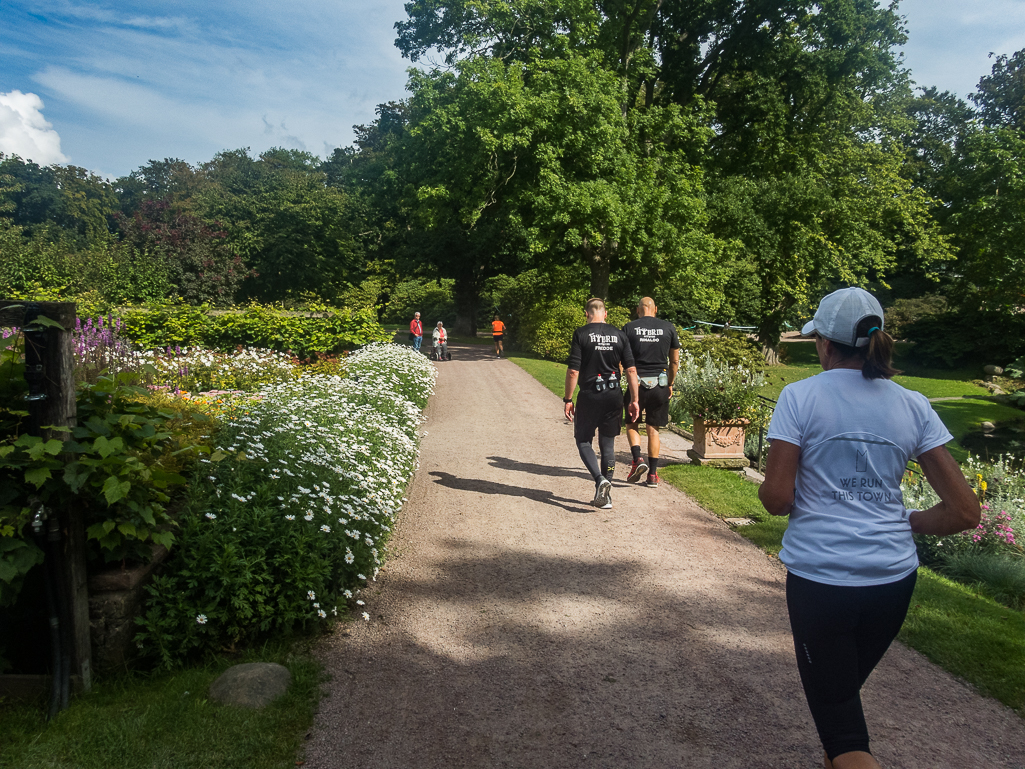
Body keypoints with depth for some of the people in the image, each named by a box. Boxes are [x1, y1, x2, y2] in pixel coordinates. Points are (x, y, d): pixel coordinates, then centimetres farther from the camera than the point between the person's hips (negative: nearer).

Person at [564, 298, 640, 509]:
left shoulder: (581, 334, -7)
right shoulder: (619, 335, 4)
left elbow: (573, 371, -11)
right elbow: (631, 369, 2)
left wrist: (567, 399, -3)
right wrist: (634, 400, 7)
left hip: (589, 396, -4)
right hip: (614, 396, 4)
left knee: (583, 441, 11)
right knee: (607, 444, 12)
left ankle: (600, 480, -12)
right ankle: (605, 496, 15)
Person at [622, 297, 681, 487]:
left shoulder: (629, 328, -1)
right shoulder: (668, 328, 4)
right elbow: (675, 361, 8)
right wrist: (670, 384, 19)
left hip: (637, 383, -2)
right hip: (660, 385, 2)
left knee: (632, 424, 16)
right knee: (653, 429, 10)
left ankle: (637, 460, -6)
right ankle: (652, 474, 12)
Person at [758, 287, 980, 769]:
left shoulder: (800, 396, -9)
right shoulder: (913, 406, 1)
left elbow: (776, 499, -13)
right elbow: (964, 511, 0)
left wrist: (769, 484, 9)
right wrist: (904, 522, 16)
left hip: (819, 577, -4)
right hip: (894, 579, 5)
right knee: (846, 689, 28)